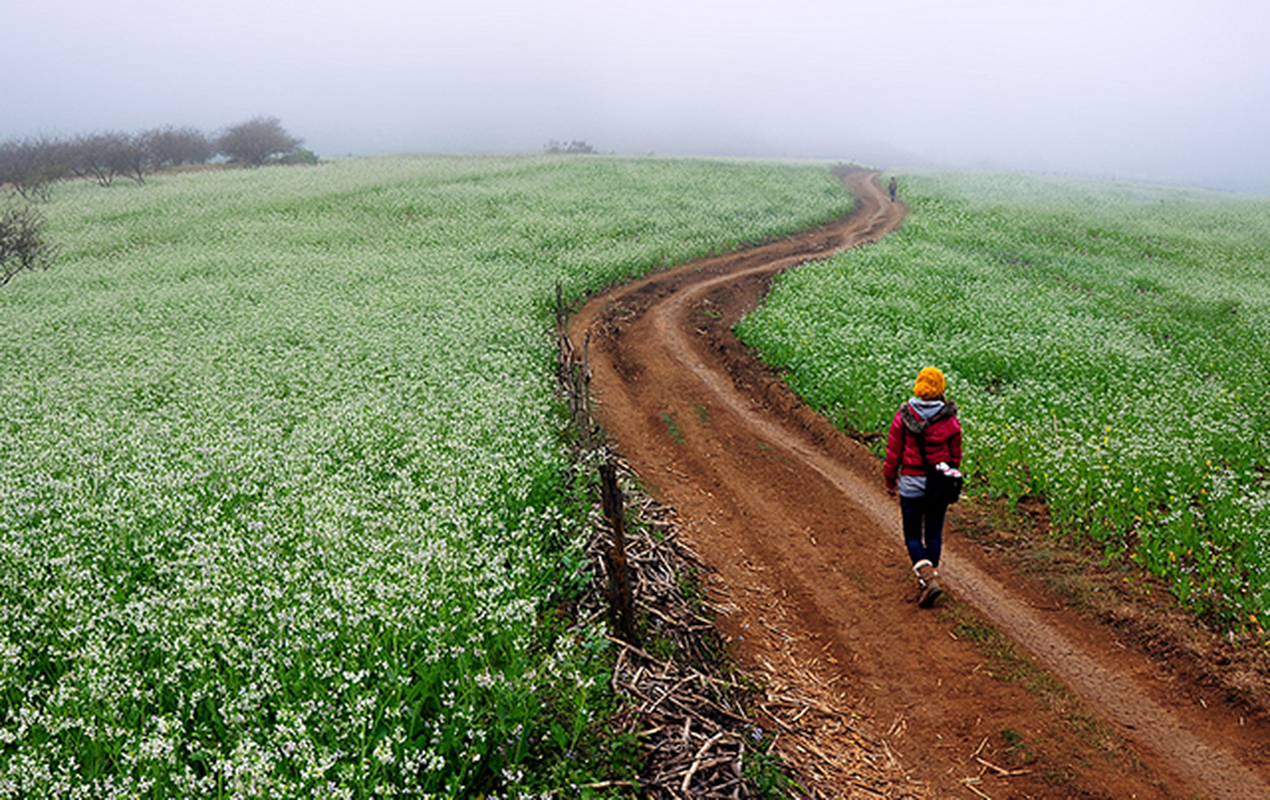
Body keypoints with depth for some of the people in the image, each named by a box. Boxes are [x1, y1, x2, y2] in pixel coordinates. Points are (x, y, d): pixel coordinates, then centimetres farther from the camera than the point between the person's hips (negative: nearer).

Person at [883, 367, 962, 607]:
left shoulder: (904, 416, -11)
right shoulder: (950, 420, -6)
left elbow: (893, 453, -6)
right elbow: (955, 456, 4)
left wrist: (890, 481, 7)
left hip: (911, 483, -2)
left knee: (913, 536, 8)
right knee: (934, 534, 15)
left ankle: (929, 580, -11)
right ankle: (926, 583, 23)